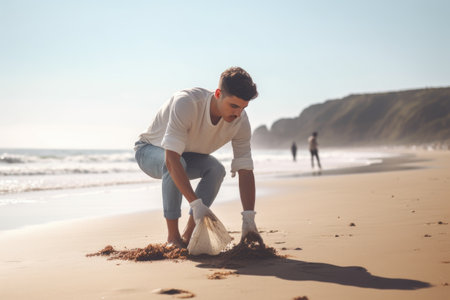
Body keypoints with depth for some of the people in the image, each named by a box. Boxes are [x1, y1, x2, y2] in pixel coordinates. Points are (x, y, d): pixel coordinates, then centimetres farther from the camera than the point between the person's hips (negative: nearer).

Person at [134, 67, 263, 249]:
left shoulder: (240, 121, -22)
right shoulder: (186, 103, -39)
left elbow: (245, 170, -21)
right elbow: (171, 159, -46)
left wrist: (249, 220, -30)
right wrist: (196, 204, -52)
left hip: (187, 155, 5)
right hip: (150, 151, -4)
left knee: (216, 169, -26)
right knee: (178, 163, -37)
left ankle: (188, 236, -15)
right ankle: (172, 237, -24)